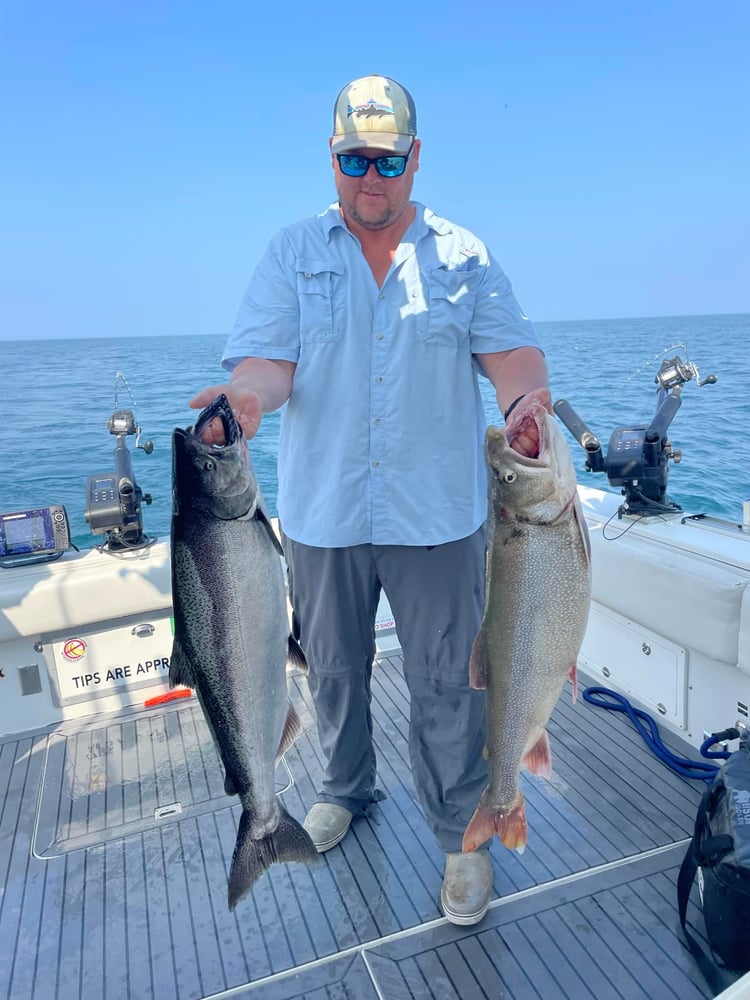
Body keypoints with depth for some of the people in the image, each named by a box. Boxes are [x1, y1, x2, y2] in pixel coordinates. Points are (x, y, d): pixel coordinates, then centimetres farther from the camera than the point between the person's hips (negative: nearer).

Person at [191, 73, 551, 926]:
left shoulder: (462, 254, 6)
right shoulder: (292, 252, 6)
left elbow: (511, 351, 0)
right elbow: (268, 359, -4)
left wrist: (528, 402, -23)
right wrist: (248, 394, -28)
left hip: (435, 513, -1)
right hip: (322, 512, 2)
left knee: (446, 682, 7)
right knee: (333, 670, 18)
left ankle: (461, 834, 29)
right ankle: (345, 790, 44)